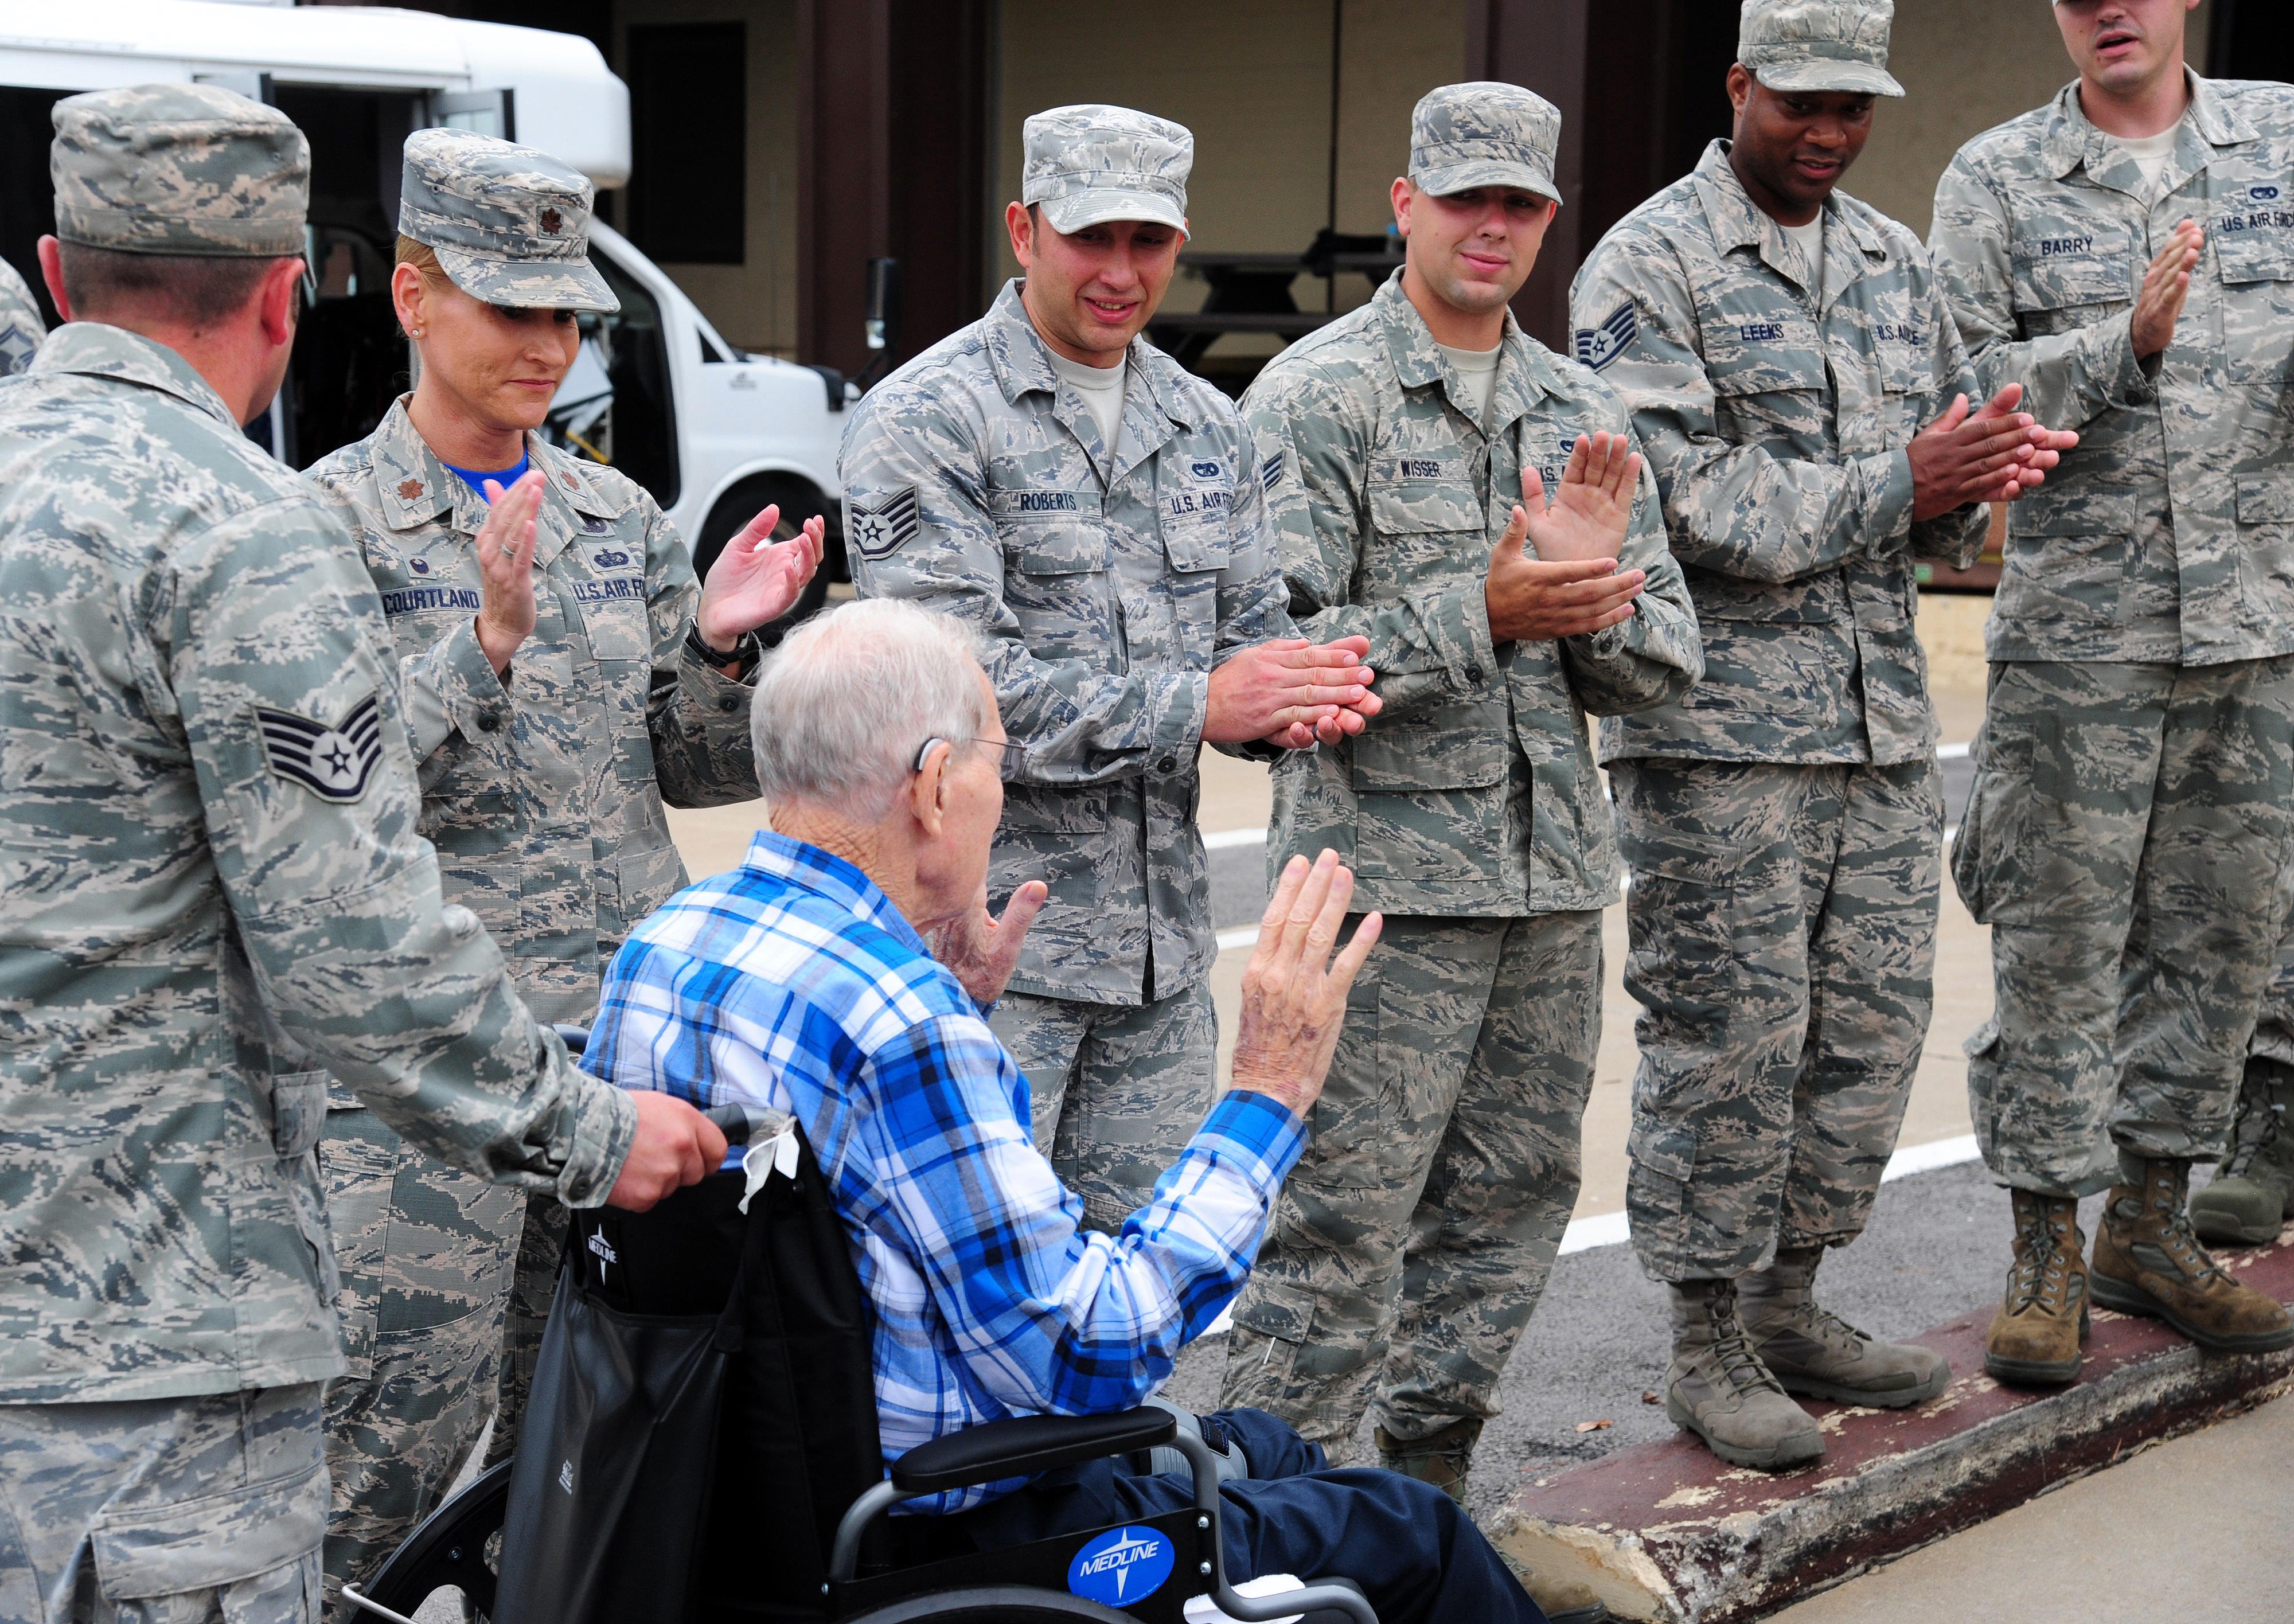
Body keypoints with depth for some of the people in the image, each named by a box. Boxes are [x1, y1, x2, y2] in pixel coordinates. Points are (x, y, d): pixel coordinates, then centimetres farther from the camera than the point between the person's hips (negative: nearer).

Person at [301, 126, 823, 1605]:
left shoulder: (623, 521, 12)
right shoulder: (333, 523, -4)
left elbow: (703, 773, 13)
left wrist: (721, 645, -6)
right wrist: (489, 640, -24)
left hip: (634, 1027, 5)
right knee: (392, 1441, -6)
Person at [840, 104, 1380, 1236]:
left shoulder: (1207, 427, 14)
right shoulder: (926, 420, -8)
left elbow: (1250, 625, 18)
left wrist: (1290, 703, -8)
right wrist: (1193, 707, -20)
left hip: (1162, 930, 7)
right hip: (983, 930, -6)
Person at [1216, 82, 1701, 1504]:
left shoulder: (1584, 414, 13)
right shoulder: (1315, 398, -5)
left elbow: (1662, 669, 10)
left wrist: (1595, 585, -11)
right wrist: (1481, 614, -22)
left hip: (1556, 871, 6)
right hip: (1386, 869, -6)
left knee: (1514, 1198, 13)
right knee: (1343, 1218, -6)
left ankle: (1427, 1484, 29)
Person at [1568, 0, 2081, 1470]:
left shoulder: (1898, 265, 15)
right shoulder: (1649, 269, -5)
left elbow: (1943, 506, 16)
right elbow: (1690, 504, -15)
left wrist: (1976, 482, -8)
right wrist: (1899, 485, -19)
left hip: (1886, 719, 7)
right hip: (1720, 726, -6)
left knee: (1875, 1023, 10)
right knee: (1730, 1039, -2)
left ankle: (1790, 1304, 25)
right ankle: (1710, 1348, 10)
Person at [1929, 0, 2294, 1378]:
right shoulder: (1997, 180, 2)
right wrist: (2125, 346, -21)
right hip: (2078, 629, -3)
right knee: (2059, 947, 0)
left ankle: (2151, 1222, 24)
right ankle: (2048, 1246, 11)